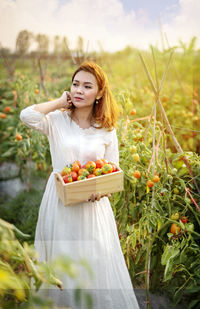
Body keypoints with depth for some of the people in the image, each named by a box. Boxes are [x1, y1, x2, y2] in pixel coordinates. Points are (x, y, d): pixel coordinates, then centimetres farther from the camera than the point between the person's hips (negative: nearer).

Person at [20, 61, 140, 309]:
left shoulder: (107, 130, 2)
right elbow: (27, 115, -22)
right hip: (60, 202, -1)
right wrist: (60, 102, -9)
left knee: (98, 266, 10)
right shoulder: (57, 120, -3)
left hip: (93, 205, 1)